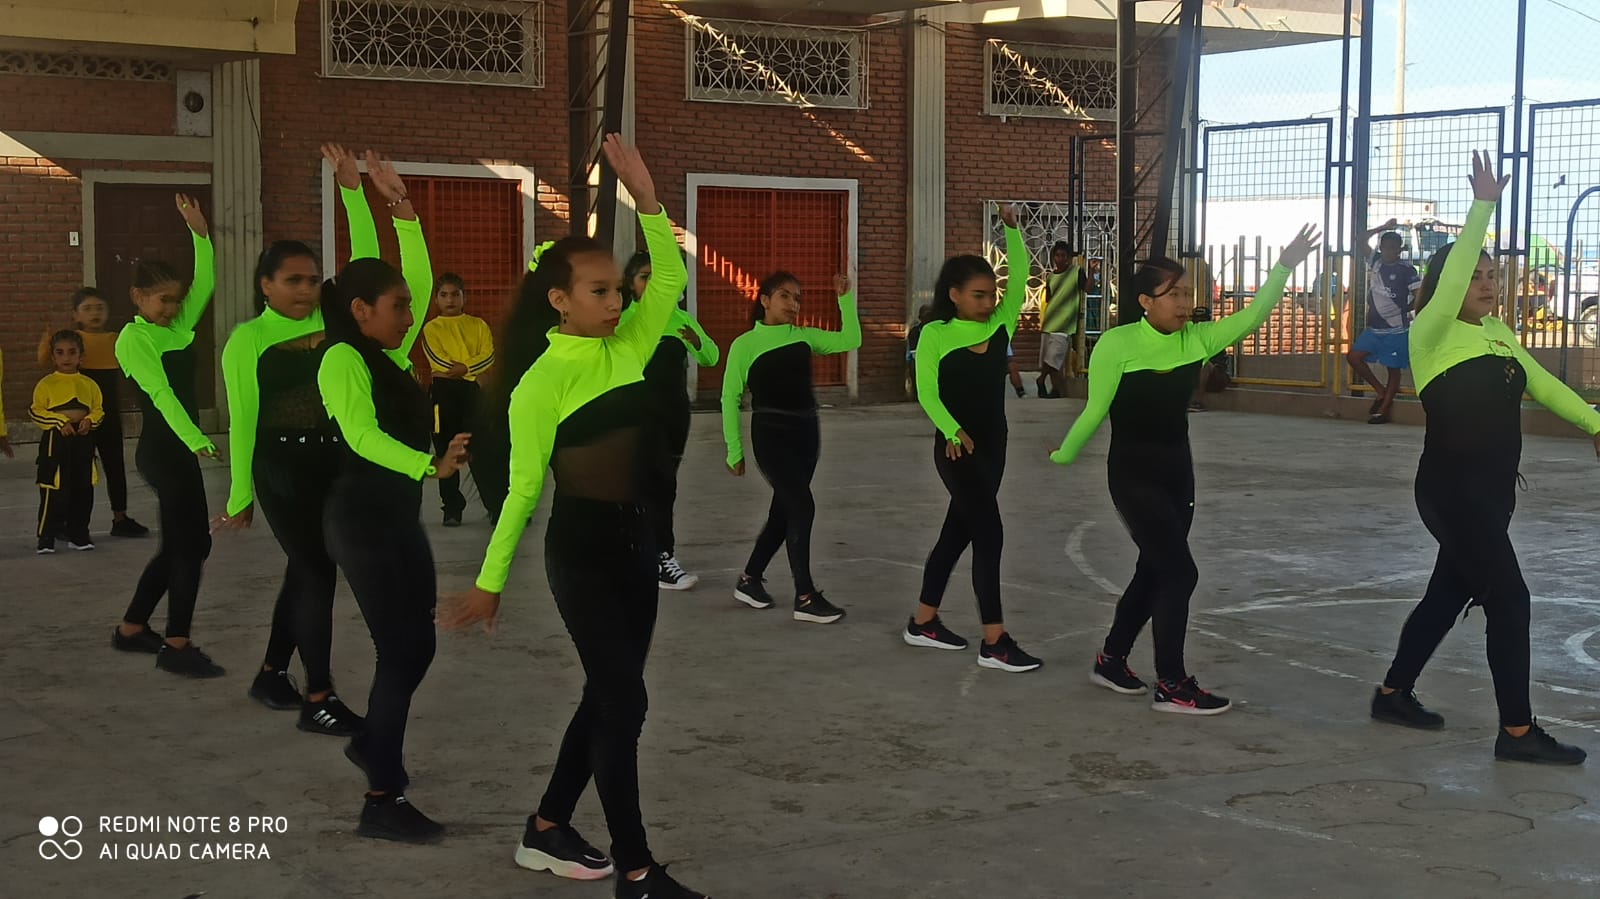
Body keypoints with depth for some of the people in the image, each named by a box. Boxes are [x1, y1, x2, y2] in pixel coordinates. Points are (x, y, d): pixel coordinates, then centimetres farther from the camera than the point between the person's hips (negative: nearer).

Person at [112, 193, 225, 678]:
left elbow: (205, 285, 3)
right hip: (162, 450, -9)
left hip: (180, 448, 9)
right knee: (192, 543, -8)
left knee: (178, 544, 14)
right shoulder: (133, 339, -12)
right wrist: (196, 440, -32)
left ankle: (132, 628, 26)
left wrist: (200, 233, -8)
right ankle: (177, 646, -2)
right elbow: (161, 394, -22)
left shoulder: (179, 328, 10)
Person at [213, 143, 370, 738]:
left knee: (305, 570, 14)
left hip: (332, 462, 6)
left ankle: (272, 675, 30)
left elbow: (365, 260, -3)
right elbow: (242, 420, -6)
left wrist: (352, 189, -11)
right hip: (282, 467, -5)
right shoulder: (247, 340, -7)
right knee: (317, 571, -6)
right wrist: (240, 498, -4)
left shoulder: (329, 319, 4)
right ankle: (318, 699, 1)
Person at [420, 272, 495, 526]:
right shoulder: (431, 328, 8)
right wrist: (473, 366, -9)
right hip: (444, 391, 0)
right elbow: (438, 359, -6)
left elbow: (488, 356, -2)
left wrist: (462, 367, -17)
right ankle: (452, 508, 7)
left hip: (475, 390, 0)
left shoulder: (478, 325, 12)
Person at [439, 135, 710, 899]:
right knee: (623, 700, -5)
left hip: (635, 539, 7)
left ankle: (547, 830, 30)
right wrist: (490, 581, -9)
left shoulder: (627, 348, 5)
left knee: (608, 694, 14)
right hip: (580, 549, -7)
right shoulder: (541, 383, -13)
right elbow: (523, 487, -10)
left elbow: (670, 280, 0)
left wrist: (644, 196, -9)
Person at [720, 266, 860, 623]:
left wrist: (845, 298, -3)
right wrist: (735, 450, -3)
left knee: (784, 510, 11)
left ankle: (749, 580, 27)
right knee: (802, 507, -13)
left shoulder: (804, 337, 9)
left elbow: (850, 340, 5)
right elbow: (731, 397, -1)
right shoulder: (745, 344, -4)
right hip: (771, 433, -6)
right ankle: (805, 598, -7)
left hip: (806, 431, 6)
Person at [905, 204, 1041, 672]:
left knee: (958, 532, 14)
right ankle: (994, 641, -8)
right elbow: (926, 391, -10)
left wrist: (1011, 228, -15)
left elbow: (1019, 279, -4)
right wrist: (952, 430, -23)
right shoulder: (935, 334, -9)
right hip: (957, 448, -7)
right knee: (989, 533, -11)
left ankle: (923, 622, 27)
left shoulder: (1000, 325, 4)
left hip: (993, 446, 7)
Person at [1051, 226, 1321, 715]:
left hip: (1178, 470, 7)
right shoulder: (1117, 344, -17)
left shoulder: (1196, 339, -2)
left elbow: (1252, 316, -12)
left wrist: (1284, 266, -22)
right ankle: (1172, 686, 1)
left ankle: (1111, 661, 33)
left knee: (1155, 571, 15)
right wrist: (1062, 456, 2)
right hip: (1133, 473, -7)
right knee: (1178, 572, -10)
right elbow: (1095, 410, -7)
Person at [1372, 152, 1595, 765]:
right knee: (1509, 600, -9)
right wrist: (1483, 205, -30)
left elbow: (1543, 385, 13)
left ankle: (1393, 695, 30)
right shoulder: (1432, 332, -13)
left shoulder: (1500, 334, 10)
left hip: (1491, 492, 8)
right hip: (1452, 491, -8)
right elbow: (1454, 271, -27)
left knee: (1449, 594, 16)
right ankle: (1518, 732, -2)